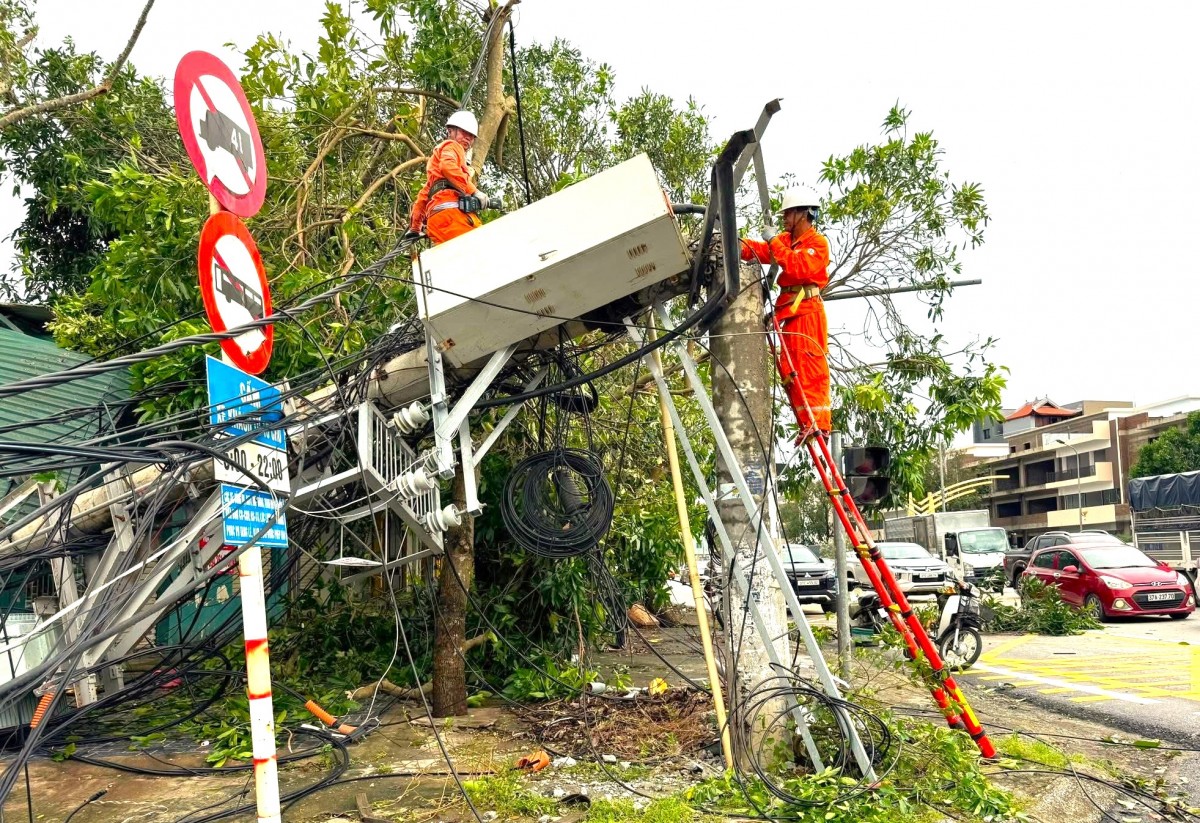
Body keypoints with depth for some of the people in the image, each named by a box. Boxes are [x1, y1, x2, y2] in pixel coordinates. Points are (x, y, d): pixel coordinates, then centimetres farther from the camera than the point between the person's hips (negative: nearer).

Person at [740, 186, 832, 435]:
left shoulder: (818, 242, -2)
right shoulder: (787, 239, 20)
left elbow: (799, 267, -19)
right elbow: (762, 250, 4)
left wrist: (774, 242, -16)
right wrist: (742, 246, -14)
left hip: (808, 312, -8)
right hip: (790, 312, 8)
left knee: (810, 368, -12)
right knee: (789, 371, 6)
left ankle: (818, 423, -13)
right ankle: (806, 424, 10)